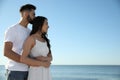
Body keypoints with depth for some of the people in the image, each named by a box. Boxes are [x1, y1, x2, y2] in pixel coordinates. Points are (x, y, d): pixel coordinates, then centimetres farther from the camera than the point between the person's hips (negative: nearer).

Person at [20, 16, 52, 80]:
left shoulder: (45, 40, 13)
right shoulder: (30, 39, -11)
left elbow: (50, 57, 13)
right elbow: (23, 59, -20)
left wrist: (45, 59, -11)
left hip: (45, 74, 8)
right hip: (35, 74, -8)